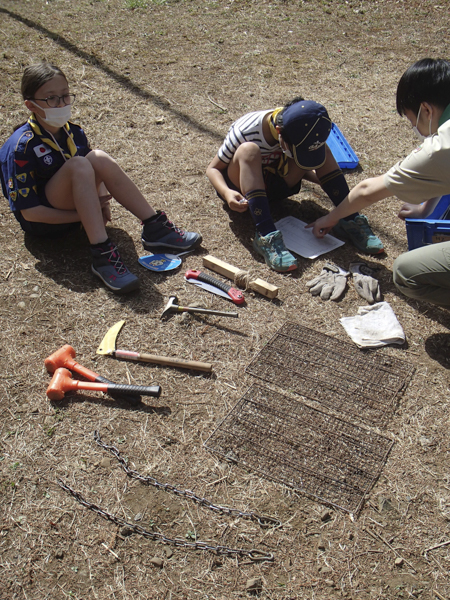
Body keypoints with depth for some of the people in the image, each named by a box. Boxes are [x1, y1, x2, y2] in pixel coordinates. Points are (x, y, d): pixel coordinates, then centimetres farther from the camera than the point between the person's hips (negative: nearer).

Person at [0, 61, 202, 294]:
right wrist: (82, 216, -23)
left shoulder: (73, 132, 1)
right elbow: (30, 212, -20)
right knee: (78, 165, -31)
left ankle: (154, 229, -19)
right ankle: (102, 255, -39)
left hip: (72, 206, 6)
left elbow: (92, 176, 10)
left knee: (99, 158, -21)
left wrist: (101, 202, -13)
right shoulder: (21, 147, -19)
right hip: (43, 221, -6)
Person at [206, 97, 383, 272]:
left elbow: (299, 168, 3)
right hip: (241, 185, -4)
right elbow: (213, 168, -19)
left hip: (271, 185, 4)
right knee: (248, 151, -37)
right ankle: (266, 236, -44)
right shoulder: (245, 132, -28)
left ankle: (351, 220, -17)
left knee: (319, 149, -16)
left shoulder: (297, 132, -15)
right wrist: (227, 193, -39)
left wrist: (326, 181, -14)